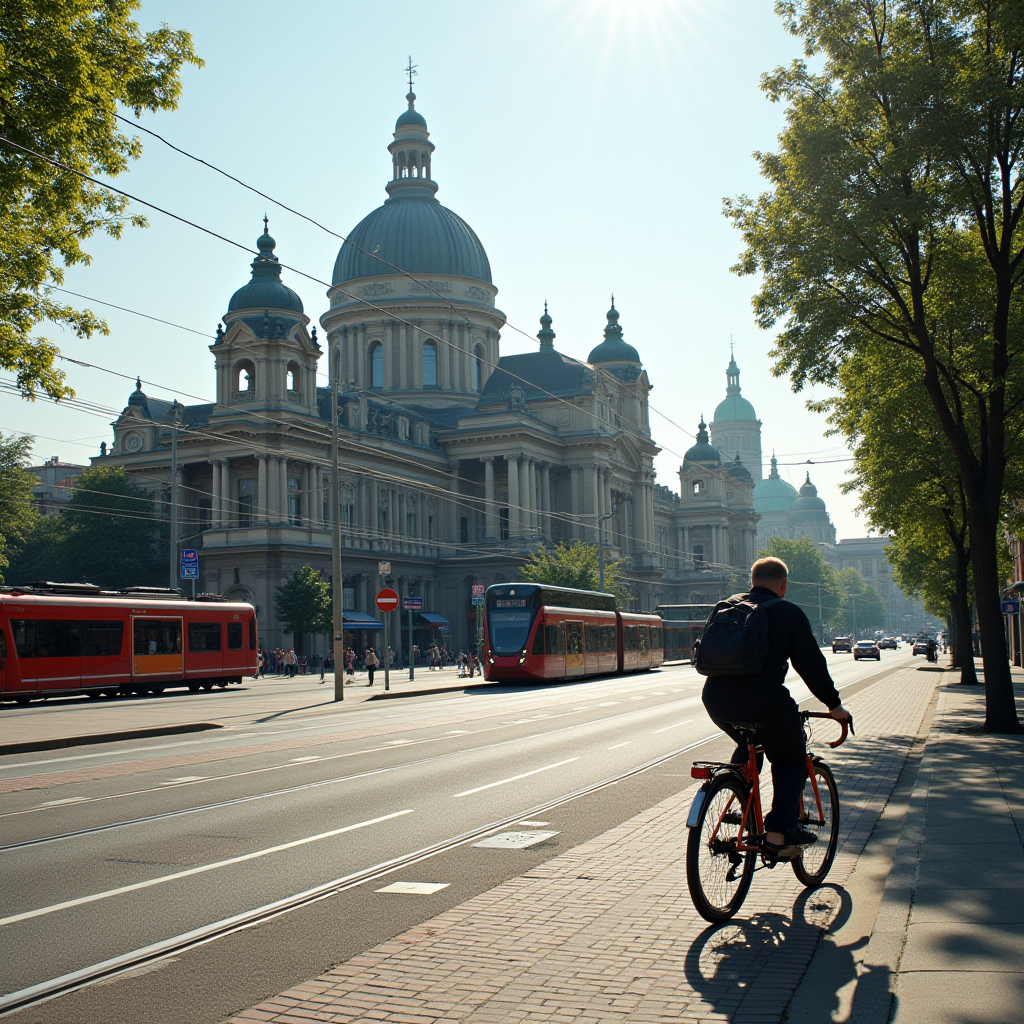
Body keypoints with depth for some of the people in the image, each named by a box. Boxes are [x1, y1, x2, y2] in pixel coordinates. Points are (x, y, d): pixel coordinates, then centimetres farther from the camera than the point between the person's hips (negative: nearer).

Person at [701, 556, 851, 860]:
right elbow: (811, 664, 5)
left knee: (747, 748, 33)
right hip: (764, 700, -5)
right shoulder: (788, 612, 4)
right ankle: (778, 833, 5)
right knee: (790, 760, 16)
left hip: (715, 699, 5)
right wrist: (834, 704, 15)